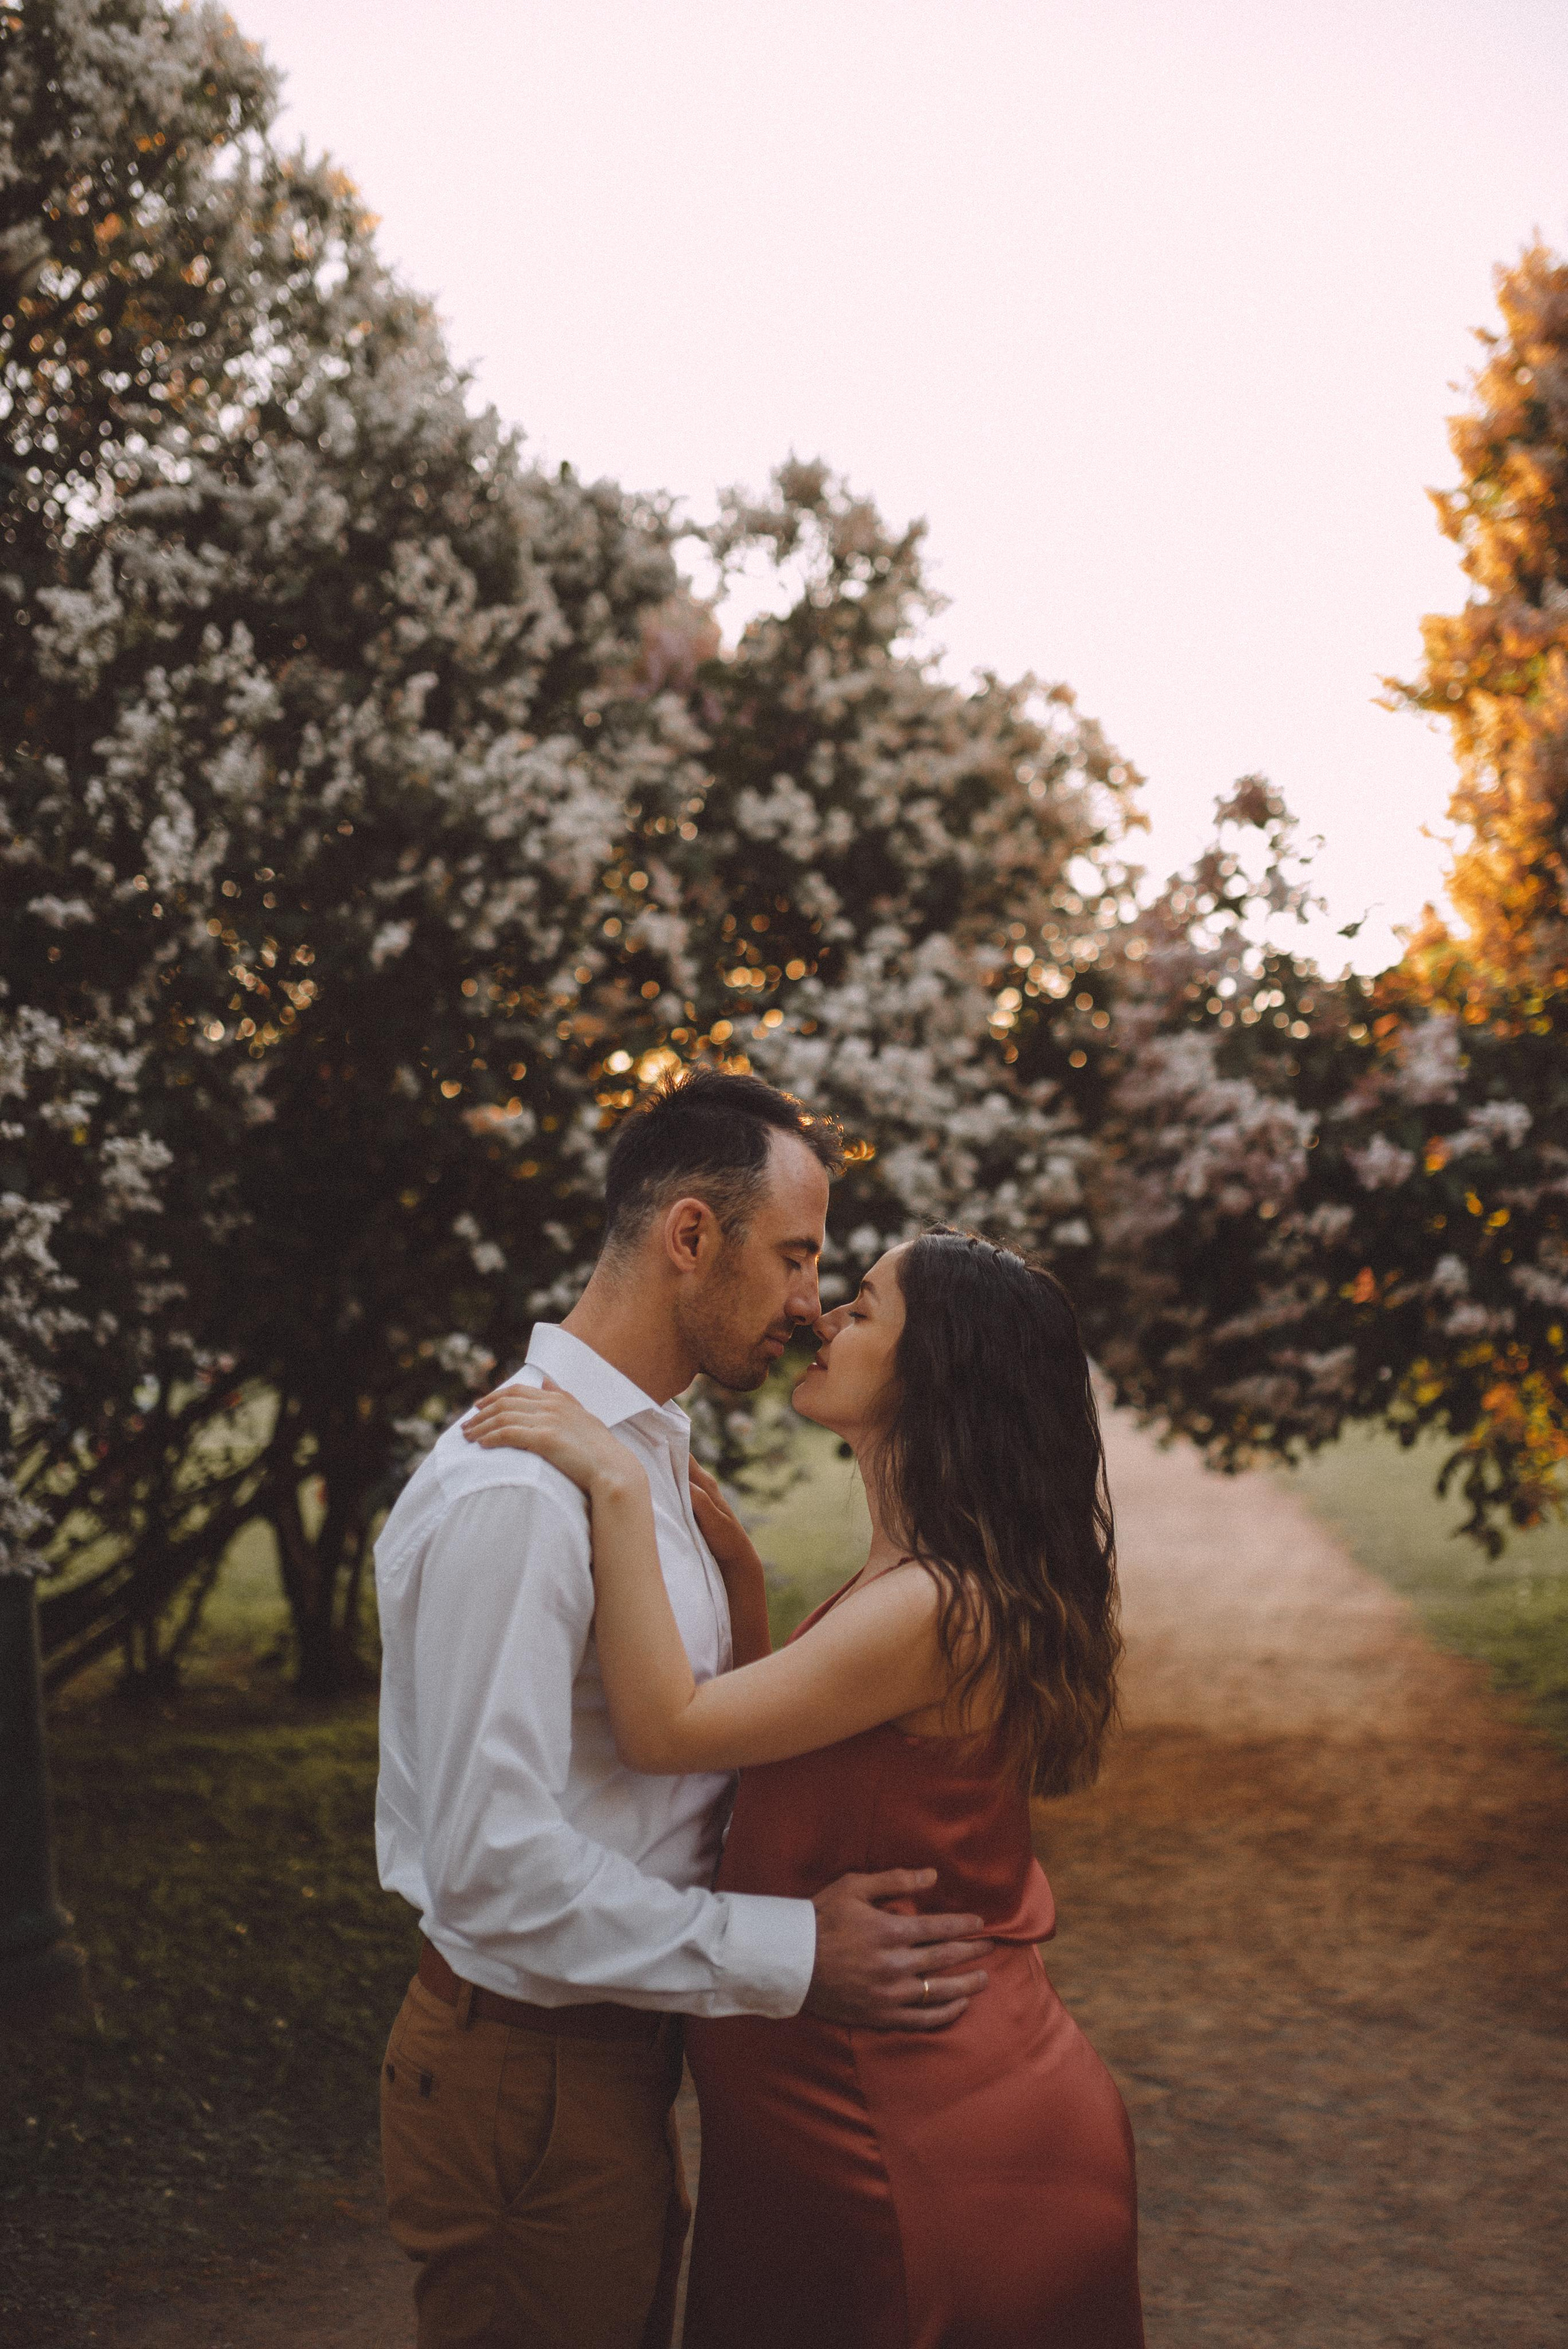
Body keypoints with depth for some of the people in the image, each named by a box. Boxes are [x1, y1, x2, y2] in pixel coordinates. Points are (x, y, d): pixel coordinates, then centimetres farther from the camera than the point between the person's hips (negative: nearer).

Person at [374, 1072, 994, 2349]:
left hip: (619, 2050, 10)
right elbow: (494, 1862, -29)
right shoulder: (513, 1490, -25)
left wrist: (966, 1839, 2)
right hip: (532, 2081, -10)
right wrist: (793, 1954, -25)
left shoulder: (650, 1452, 9)